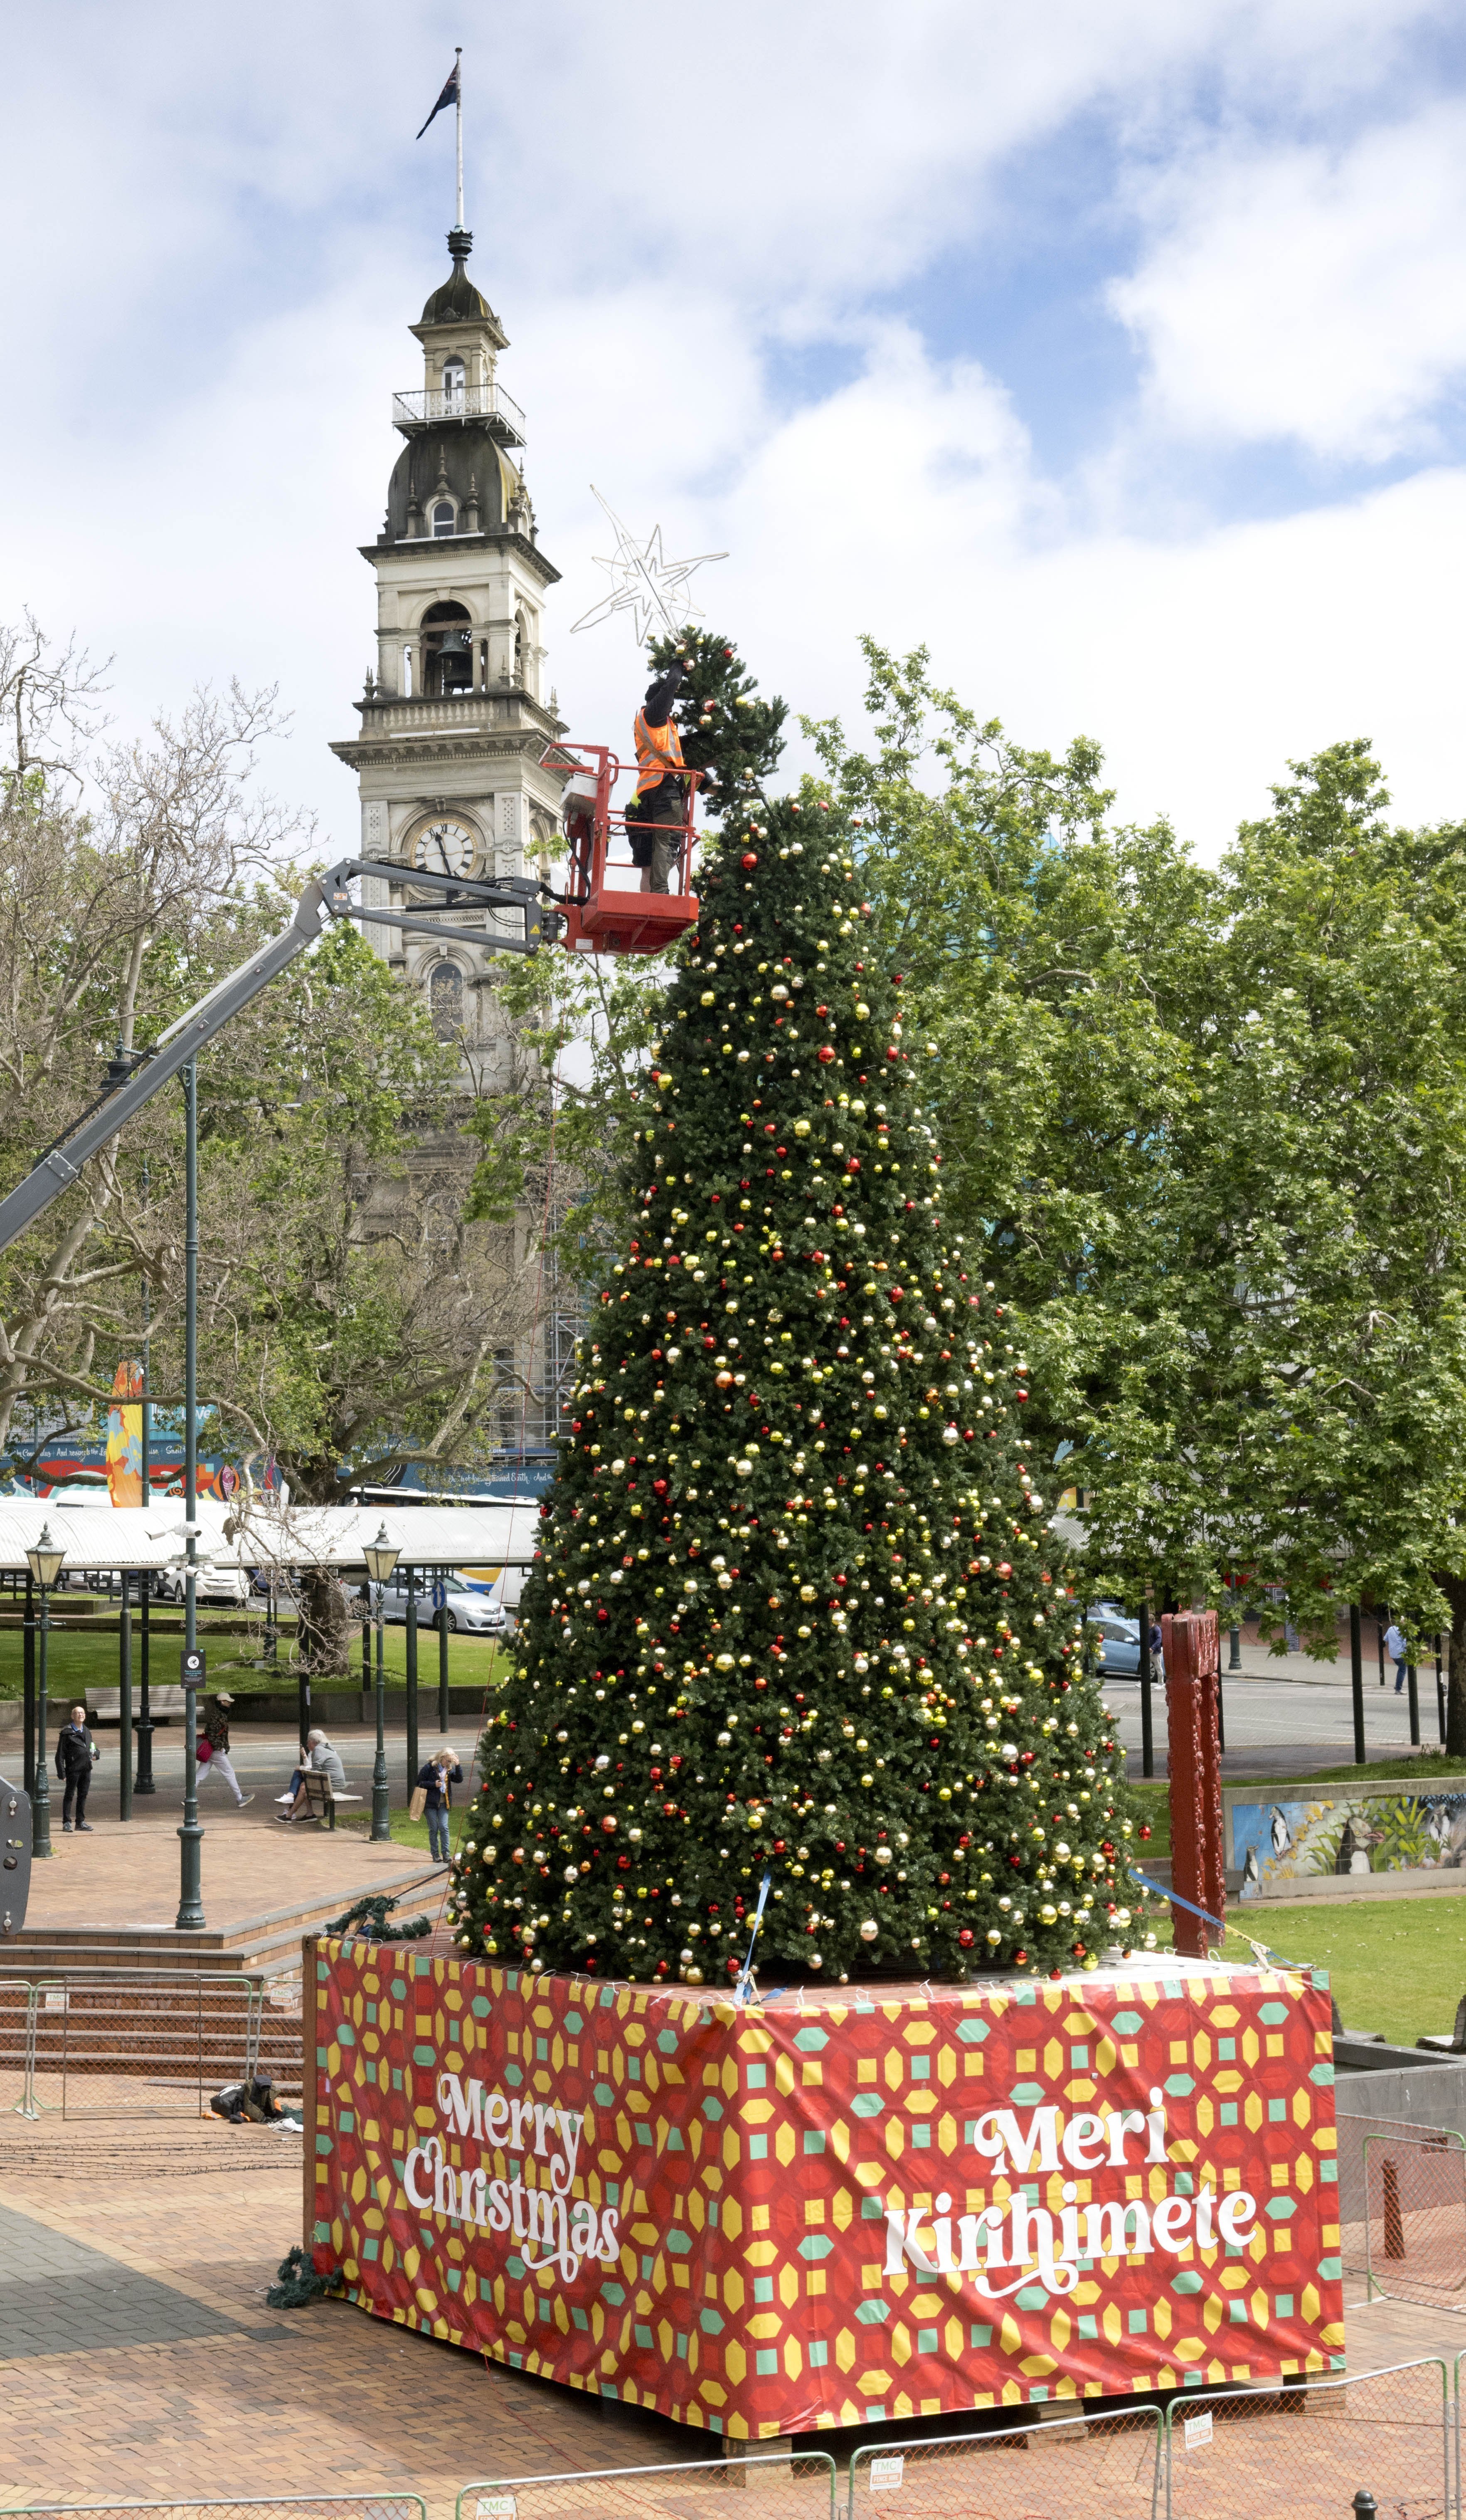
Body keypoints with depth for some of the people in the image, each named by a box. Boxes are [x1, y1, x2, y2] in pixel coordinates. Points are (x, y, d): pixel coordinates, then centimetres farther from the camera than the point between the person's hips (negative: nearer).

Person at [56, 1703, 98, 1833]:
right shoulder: (67, 1733, -7)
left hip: (86, 1769, 6)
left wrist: (96, 1755, 4)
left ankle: (80, 1822, 20)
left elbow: (92, 1748, 28)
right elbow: (60, 1755, -8)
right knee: (70, 1795, 1)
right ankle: (67, 1822, 7)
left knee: (83, 1795, 11)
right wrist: (62, 1773, -14)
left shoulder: (86, 1731, 15)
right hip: (73, 1770, -6)